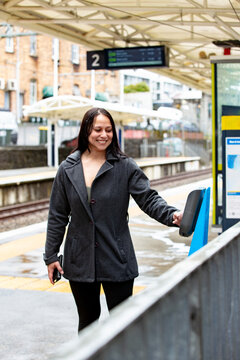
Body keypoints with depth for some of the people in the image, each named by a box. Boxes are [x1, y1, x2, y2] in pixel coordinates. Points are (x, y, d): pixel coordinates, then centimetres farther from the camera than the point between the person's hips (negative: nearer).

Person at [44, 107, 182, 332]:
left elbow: (149, 198, -8)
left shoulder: (125, 167, -1)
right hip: (80, 261, 2)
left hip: (117, 260, -2)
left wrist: (172, 215, -28)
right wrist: (51, 256, 7)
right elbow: (57, 216, 7)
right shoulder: (67, 169, 4)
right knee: (87, 320, 15)